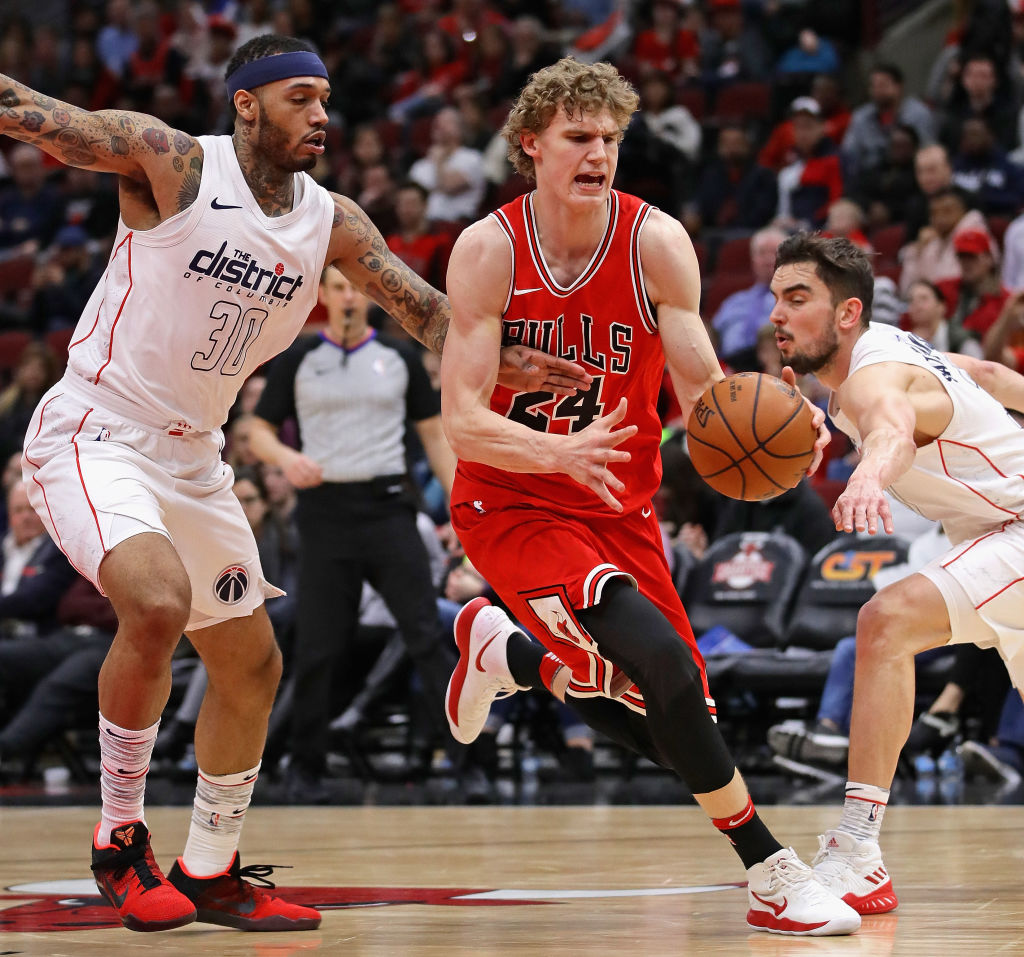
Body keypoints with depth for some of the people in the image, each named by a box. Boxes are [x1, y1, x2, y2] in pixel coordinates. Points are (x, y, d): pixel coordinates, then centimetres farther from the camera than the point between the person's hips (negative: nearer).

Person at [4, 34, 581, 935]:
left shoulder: (332, 221, 2)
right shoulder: (171, 162, -14)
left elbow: (430, 309, 0)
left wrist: (505, 360, -18)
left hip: (192, 455, 8)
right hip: (94, 433, -8)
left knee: (252, 662, 12)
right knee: (157, 601, -31)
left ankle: (211, 872, 29)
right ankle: (120, 842, -13)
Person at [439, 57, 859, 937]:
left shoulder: (656, 243, -10)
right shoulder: (488, 251, -15)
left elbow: (704, 394, -12)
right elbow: (462, 424, -20)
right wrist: (558, 450, -40)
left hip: (618, 508, 4)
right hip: (511, 504, -4)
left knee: (666, 729, 8)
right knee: (663, 660, -27)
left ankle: (505, 652, 35)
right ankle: (773, 875, -16)